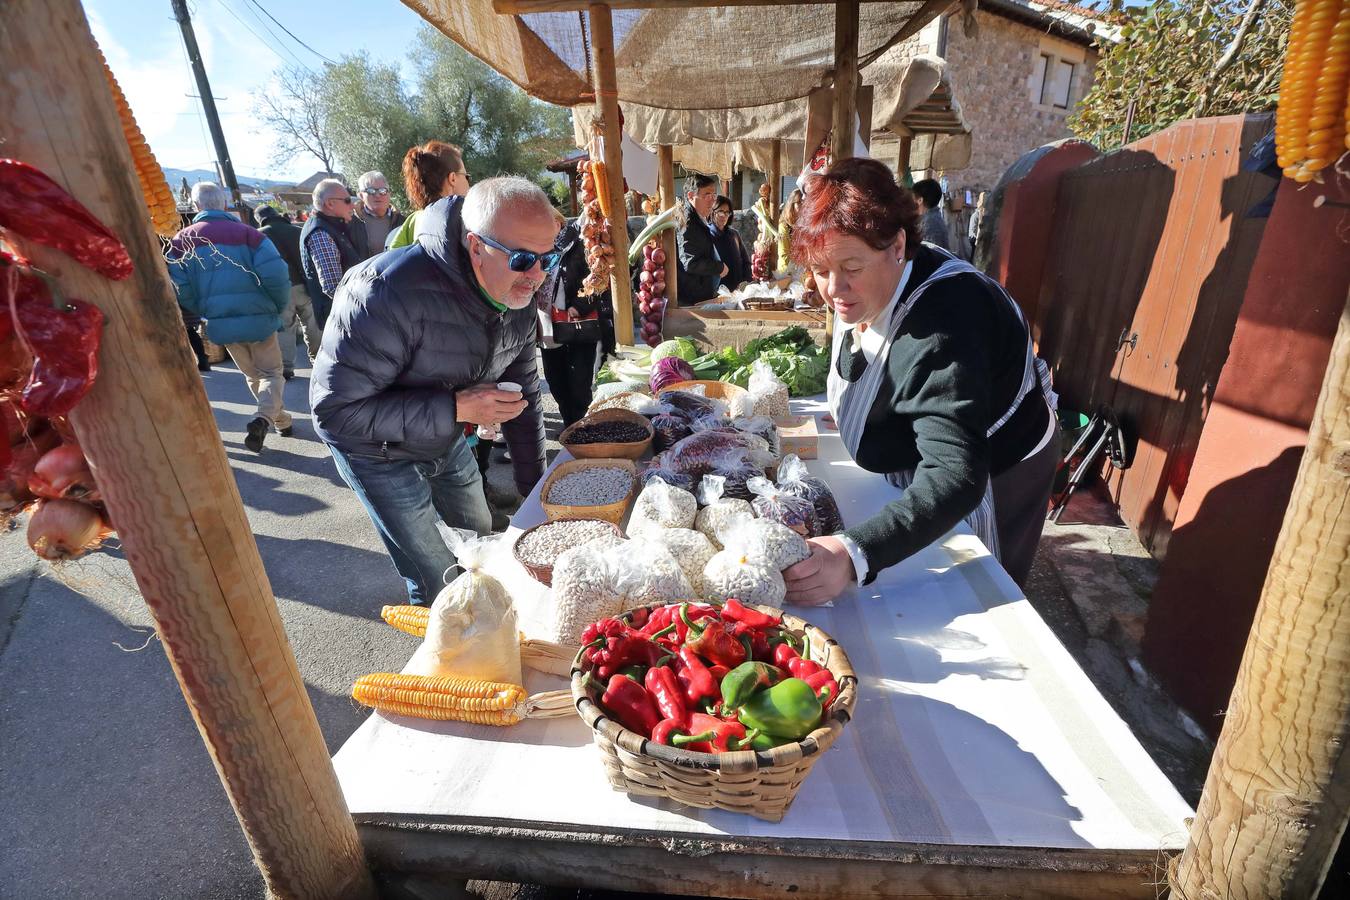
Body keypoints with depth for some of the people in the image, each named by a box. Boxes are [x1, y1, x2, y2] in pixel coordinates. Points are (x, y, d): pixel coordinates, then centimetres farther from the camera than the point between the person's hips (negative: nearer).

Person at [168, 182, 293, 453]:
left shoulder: (183, 240, 2)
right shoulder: (247, 233, -7)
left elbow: (179, 286, -6)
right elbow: (275, 273, -19)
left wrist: (202, 312, 9)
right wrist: (279, 306, -2)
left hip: (220, 324, 3)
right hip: (259, 319, -3)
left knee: (253, 374, 21)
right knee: (271, 372, 9)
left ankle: (281, 421, 28)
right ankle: (263, 417, -17)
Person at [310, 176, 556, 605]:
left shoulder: (519, 298, -14)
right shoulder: (391, 292, -37)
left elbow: (522, 393, -3)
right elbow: (334, 408, -33)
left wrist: (534, 486, -1)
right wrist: (456, 408, -39)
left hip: (447, 441, 6)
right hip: (380, 452, -6)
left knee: (479, 537, 22)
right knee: (436, 577, 1)